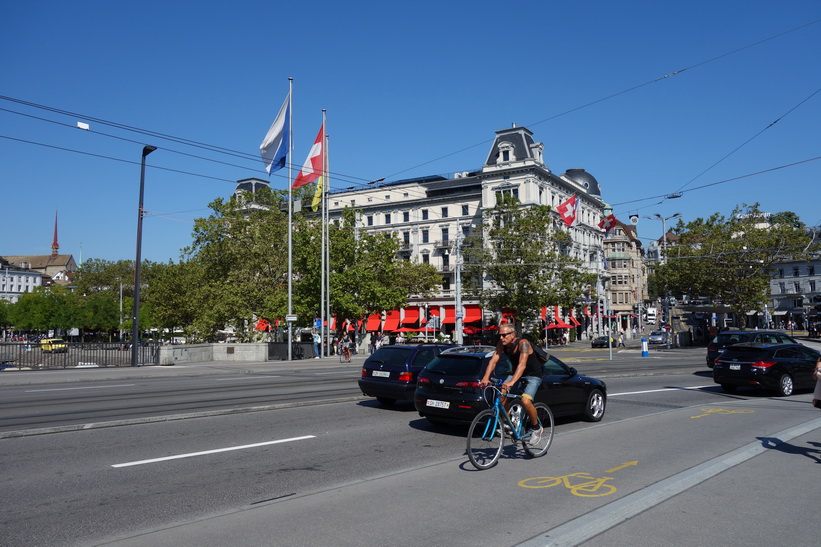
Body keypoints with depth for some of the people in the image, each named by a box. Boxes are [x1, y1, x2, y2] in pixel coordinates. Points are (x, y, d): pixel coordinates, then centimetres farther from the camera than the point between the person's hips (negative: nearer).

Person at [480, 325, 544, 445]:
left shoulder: (523, 343, -29)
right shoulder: (501, 344, -10)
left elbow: (522, 365, -41)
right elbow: (493, 360, -19)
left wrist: (511, 382, -53)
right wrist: (486, 378, -34)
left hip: (533, 375, -6)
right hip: (517, 373, 6)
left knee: (525, 401, -27)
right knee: (501, 392, -16)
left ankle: (536, 428, -1)